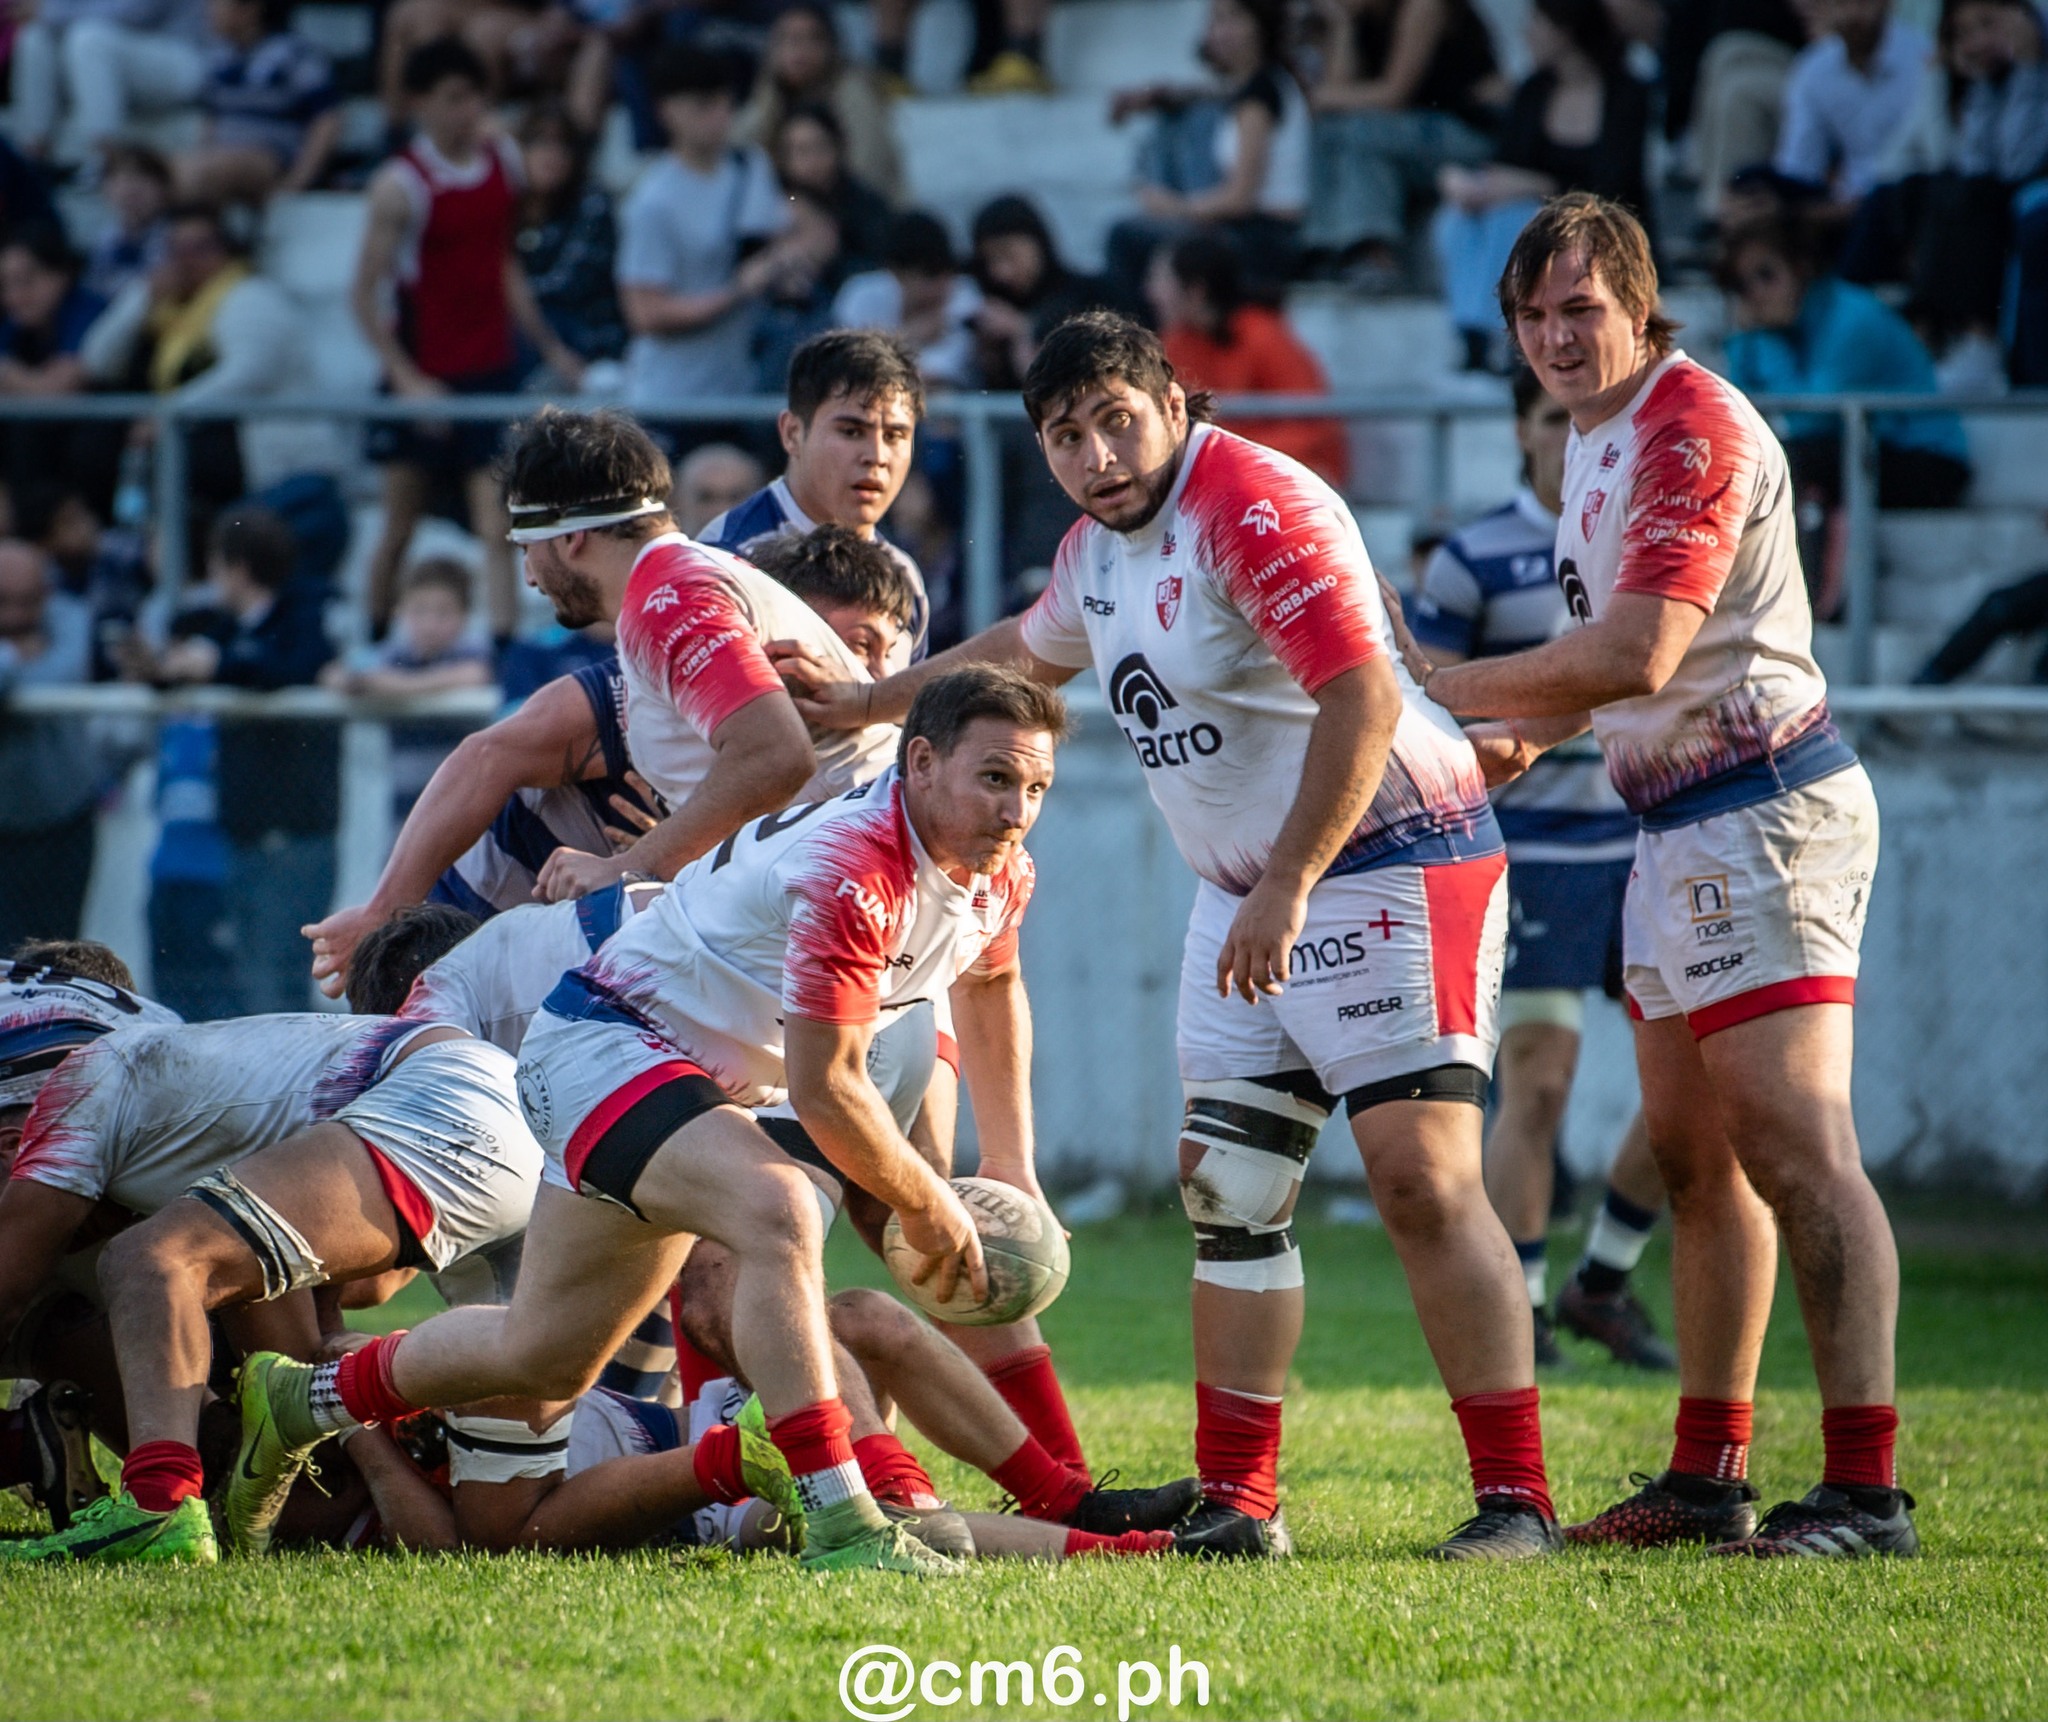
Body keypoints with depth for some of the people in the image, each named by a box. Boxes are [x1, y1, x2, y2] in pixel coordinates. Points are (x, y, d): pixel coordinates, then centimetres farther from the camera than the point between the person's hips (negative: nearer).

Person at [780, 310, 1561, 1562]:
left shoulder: (1256, 508, -18)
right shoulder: (1098, 545, 11)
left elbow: (1363, 700, -26)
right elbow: (1028, 649, 34)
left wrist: (1288, 888, -27)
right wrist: (864, 701, 38)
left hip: (1389, 859, -9)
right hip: (1245, 896, 9)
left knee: (1424, 1176, -16)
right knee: (1228, 1189, 5)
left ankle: (1516, 1496, -15)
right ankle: (1239, 1503, 10)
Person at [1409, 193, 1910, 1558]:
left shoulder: (1692, 429, -16)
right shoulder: (1600, 437, 16)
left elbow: (1639, 651, -25)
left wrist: (1444, 687, -16)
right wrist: (1534, 733, 11)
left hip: (1764, 815, -11)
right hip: (1681, 828, 11)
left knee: (1795, 1148, -15)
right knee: (1692, 1152, 12)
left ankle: (1866, 1492, -19)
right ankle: (1712, 1473, 18)